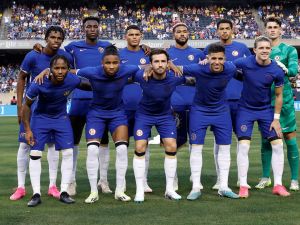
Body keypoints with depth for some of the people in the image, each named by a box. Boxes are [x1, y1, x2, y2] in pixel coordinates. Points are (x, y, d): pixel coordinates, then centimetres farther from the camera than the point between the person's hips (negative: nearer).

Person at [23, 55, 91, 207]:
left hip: (61, 118, 2)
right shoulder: (39, 84, -29)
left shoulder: (72, 80, -24)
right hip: (40, 118, -2)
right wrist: (28, 130, -14)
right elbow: (26, 105, -14)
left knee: (68, 152, -6)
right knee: (35, 154, -8)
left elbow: (86, 85, 2)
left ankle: (64, 192, 3)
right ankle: (36, 194, -2)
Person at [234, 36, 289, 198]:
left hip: (266, 110, 2)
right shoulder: (245, 63, -17)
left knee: (278, 145, -3)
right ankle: (243, 186, -1)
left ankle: (278, 185, 9)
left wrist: (276, 119, -3)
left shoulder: (277, 71, -13)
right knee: (243, 146, -10)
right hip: (245, 109, -2)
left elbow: (278, 95, -2)